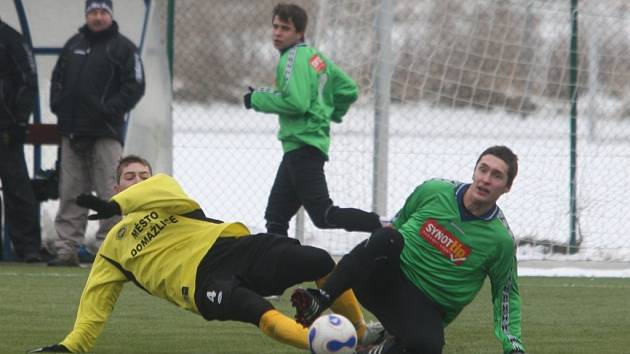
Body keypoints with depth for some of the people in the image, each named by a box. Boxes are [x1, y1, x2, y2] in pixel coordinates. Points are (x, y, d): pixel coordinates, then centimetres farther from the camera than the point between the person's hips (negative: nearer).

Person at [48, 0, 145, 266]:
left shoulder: (123, 47, 0)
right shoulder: (73, 44, 16)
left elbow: (135, 86, -5)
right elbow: (58, 78, 23)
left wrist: (110, 110, -15)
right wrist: (58, 105, 6)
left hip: (106, 133, -5)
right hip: (72, 131, 5)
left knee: (110, 194, -7)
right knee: (70, 194, 5)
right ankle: (67, 248, 7)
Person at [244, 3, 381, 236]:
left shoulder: (294, 58, -12)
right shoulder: (314, 55, 15)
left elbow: (296, 102, -24)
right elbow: (349, 90, 19)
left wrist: (258, 99, -12)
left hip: (302, 145, -10)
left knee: (323, 215, -15)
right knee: (276, 216, 12)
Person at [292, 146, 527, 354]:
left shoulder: (501, 240, -7)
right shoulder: (434, 191, -3)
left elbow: (506, 294, 4)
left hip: (426, 307, 0)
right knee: (387, 238, -33)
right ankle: (320, 300, -34)